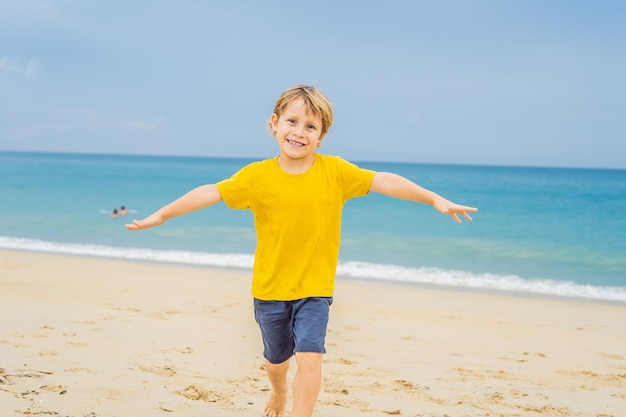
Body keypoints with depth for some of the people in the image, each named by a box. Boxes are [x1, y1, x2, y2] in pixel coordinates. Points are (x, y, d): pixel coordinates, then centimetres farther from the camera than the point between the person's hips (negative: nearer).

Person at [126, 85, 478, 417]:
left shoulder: (336, 170, -9)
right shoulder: (257, 176, -11)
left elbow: (384, 181, -7)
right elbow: (210, 193, -7)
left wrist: (435, 199, -10)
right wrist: (161, 215, -5)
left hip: (315, 289, -1)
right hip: (270, 289, 1)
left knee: (310, 357, -17)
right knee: (276, 358, 21)